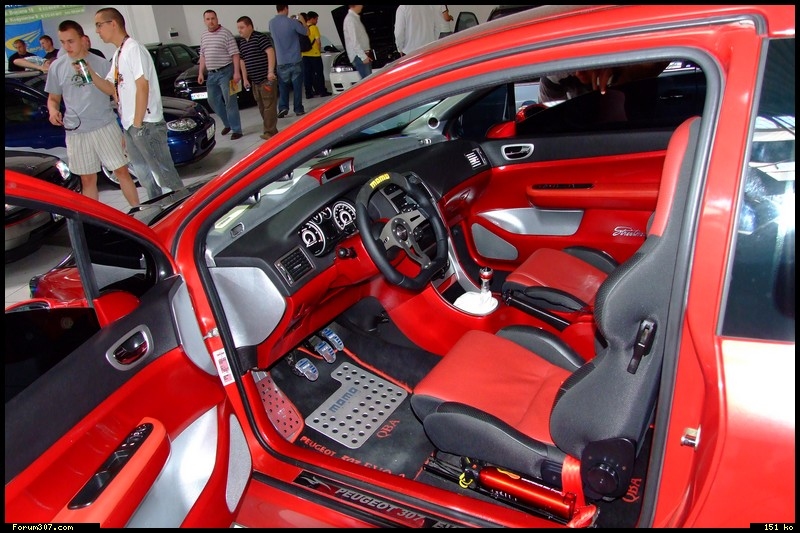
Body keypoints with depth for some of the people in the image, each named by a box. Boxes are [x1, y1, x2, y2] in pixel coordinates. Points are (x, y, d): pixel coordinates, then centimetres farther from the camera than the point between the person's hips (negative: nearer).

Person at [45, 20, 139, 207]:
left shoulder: (101, 63, -1)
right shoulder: (56, 67, 6)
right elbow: (53, 98, 14)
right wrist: (53, 110, -9)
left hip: (105, 127, -2)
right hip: (76, 132, 2)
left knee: (122, 171, 0)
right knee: (87, 180, 8)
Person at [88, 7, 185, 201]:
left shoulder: (133, 48, -11)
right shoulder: (117, 55, 16)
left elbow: (142, 87, -18)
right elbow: (110, 89, 19)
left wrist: (138, 124, -18)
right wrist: (89, 71, 3)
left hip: (146, 125, -10)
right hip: (129, 126, 10)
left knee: (164, 173, -5)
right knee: (144, 175, 16)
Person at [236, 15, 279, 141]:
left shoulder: (260, 37, -8)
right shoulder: (242, 43, 16)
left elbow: (270, 52, -17)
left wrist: (270, 71, -24)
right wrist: (245, 79, 18)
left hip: (266, 78, -9)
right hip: (254, 81, 9)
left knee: (269, 106, -7)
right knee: (261, 107, 11)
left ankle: (269, 132, -5)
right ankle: (271, 130, 18)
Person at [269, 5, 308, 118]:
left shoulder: (271, 23, 1)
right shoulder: (292, 22, -12)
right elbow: (307, 32, 2)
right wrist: (302, 21, 18)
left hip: (281, 61, 3)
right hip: (295, 60, -3)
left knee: (283, 86, 12)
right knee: (297, 86, 5)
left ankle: (283, 107, -1)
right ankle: (298, 109, 7)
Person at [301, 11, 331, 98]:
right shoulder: (314, 28, -10)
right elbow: (318, 41, -10)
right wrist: (319, 50, 5)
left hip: (305, 55, 5)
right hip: (315, 55, -5)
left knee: (307, 75, 7)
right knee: (319, 73, 4)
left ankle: (308, 93, 8)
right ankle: (322, 91, 7)